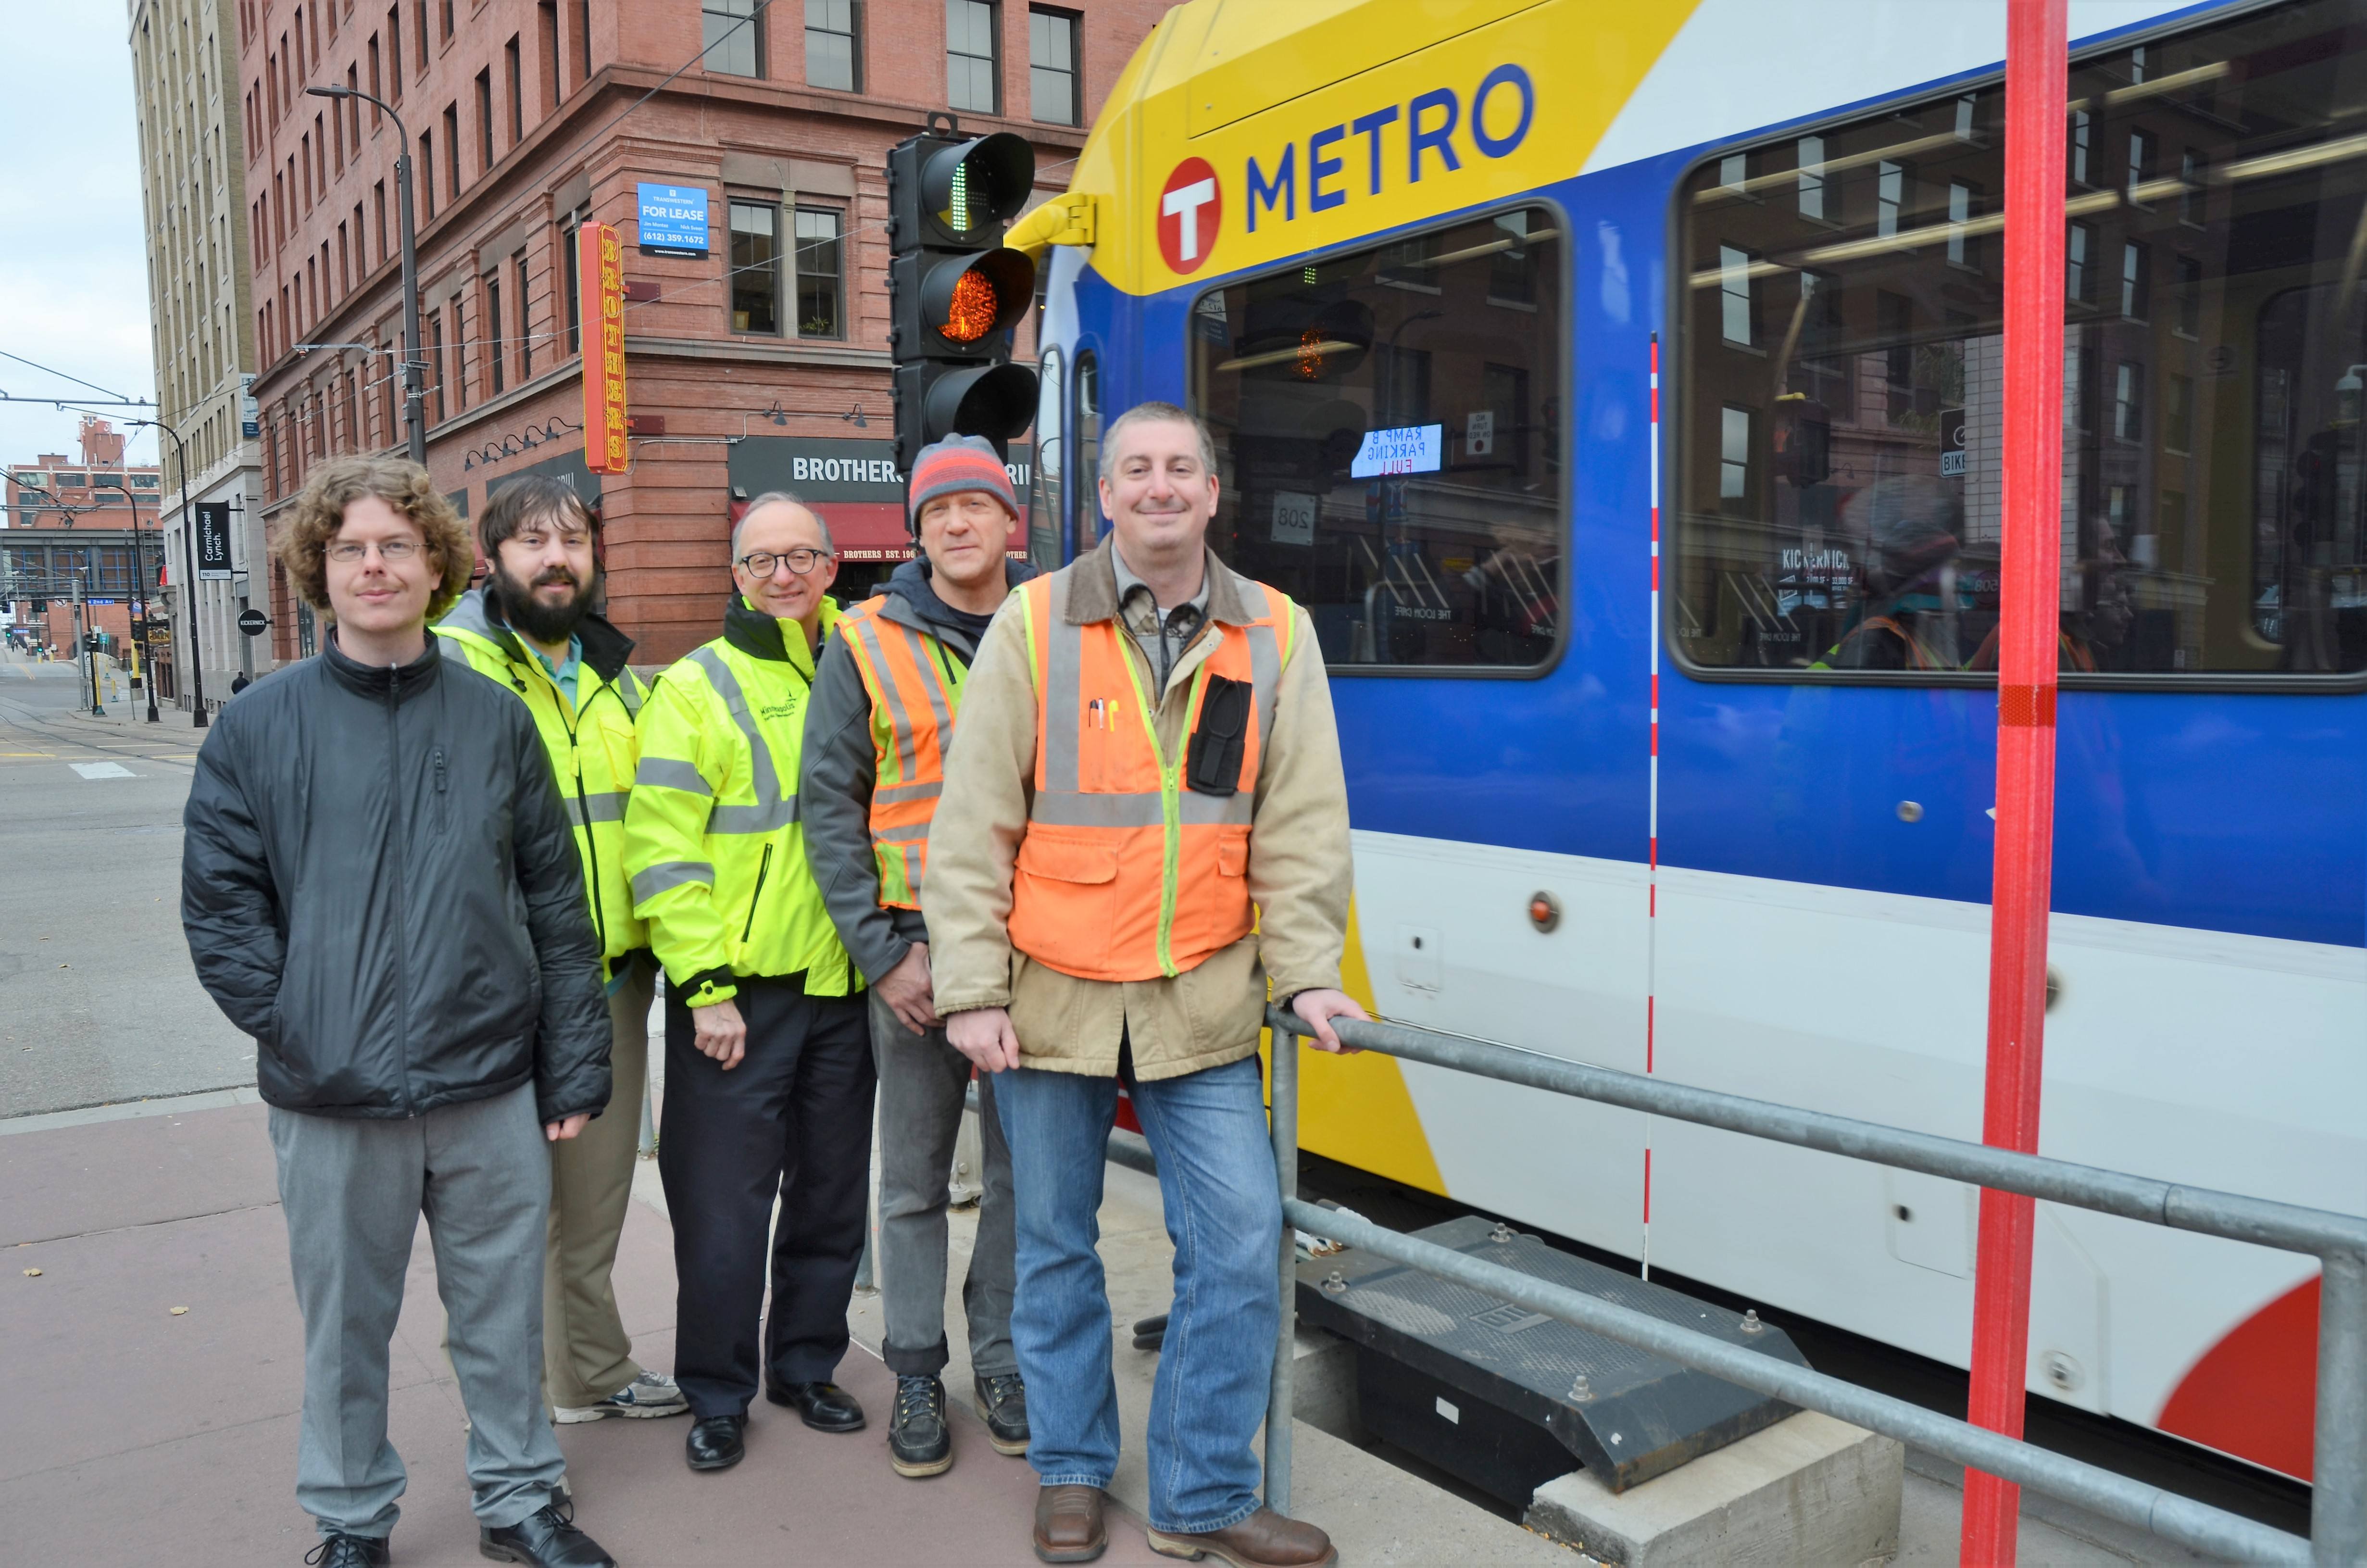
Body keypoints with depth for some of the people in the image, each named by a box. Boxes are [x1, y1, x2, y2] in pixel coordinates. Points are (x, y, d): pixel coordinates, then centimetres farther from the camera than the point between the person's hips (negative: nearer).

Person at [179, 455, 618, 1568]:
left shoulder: (496, 720, 3)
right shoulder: (259, 728, 1)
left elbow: (558, 903, 3)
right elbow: (219, 903, 2)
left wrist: (576, 1066, 2)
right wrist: (296, 1023, -9)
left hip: (493, 1092, 1)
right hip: (331, 1101, 0)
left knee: (505, 1310, 13)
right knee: (346, 1322, 14)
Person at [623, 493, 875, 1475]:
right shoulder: (698, 687, -3)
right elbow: (663, 851, -9)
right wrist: (706, 986, -15)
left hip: (843, 985, 5)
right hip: (737, 989, -4)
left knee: (832, 1193, 14)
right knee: (725, 1204, 2)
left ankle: (806, 1365, 32)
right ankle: (717, 1394, 20)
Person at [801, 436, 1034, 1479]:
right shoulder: (866, 648, 2)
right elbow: (830, 807, 1)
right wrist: (882, 952, -6)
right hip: (916, 948, -1)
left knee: (1022, 1168, 11)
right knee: (914, 1178, 7)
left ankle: (1002, 1363, 27)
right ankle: (917, 1376, 23)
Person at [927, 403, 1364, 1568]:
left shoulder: (1275, 636, 2)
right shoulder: (1034, 625, -4)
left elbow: (1301, 826, 3)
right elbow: (970, 827, -5)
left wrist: (1304, 973, -5)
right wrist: (973, 990, -9)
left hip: (1202, 1004, 1)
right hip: (1051, 995, -1)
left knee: (1240, 1244, 1)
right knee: (1056, 1247, 12)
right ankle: (1072, 1473, 33)